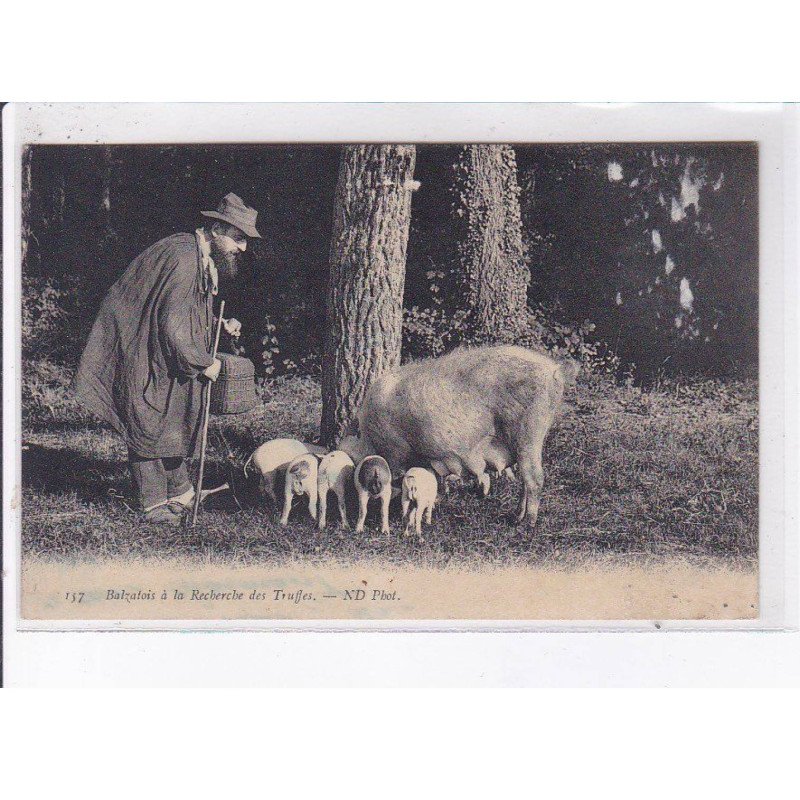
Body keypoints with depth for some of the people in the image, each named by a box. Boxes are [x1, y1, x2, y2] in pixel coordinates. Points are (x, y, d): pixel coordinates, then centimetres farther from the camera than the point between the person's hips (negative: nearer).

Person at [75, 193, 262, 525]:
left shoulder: (204, 260, 5)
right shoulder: (183, 258, -27)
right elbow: (173, 324, -30)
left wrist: (221, 324, 4)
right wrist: (204, 364, -20)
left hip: (166, 354, 10)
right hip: (140, 354, -10)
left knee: (175, 420, 16)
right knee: (149, 424, -2)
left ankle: (179, 491, 27)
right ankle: (153, 503, 7)